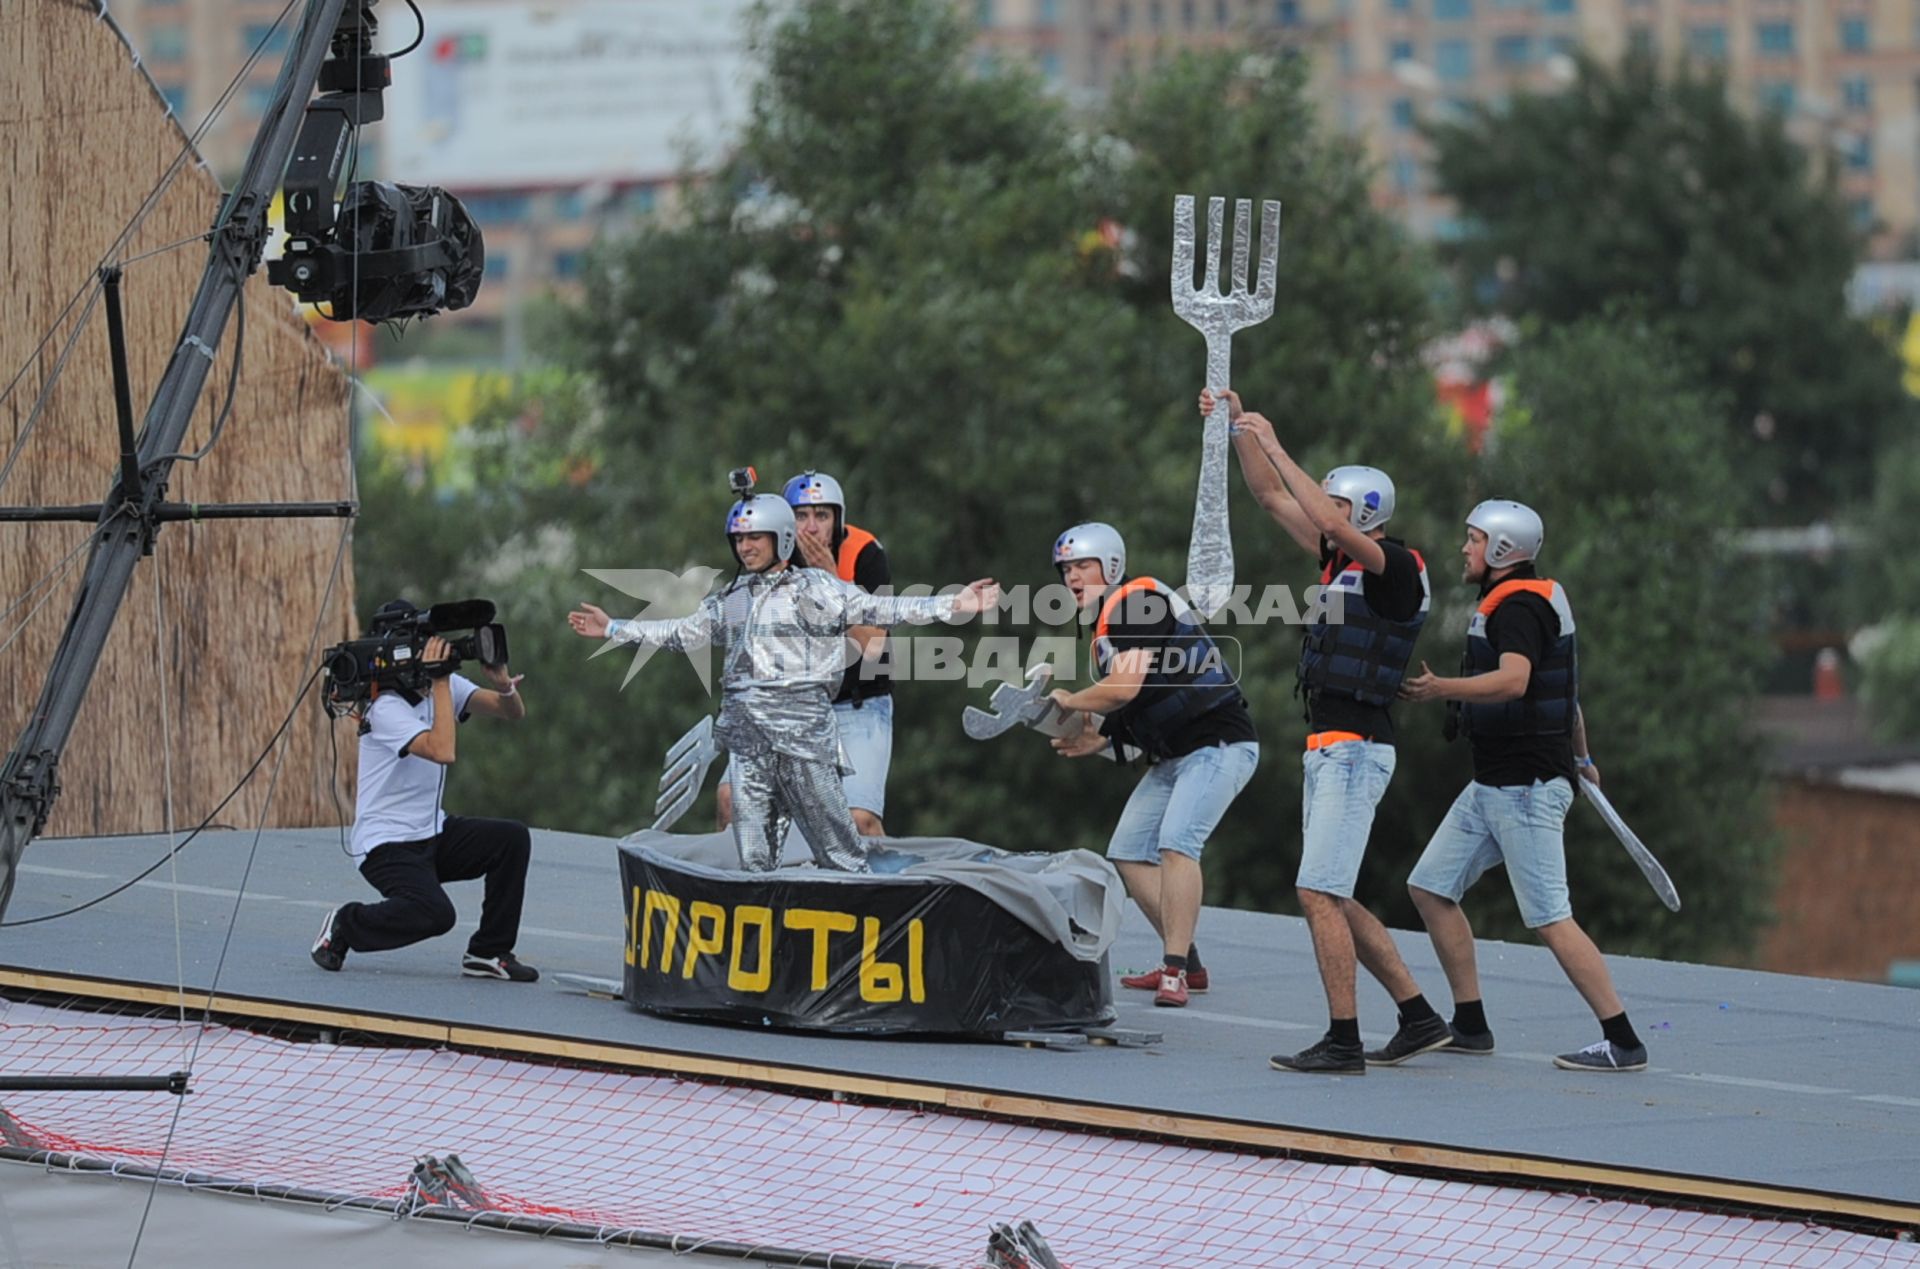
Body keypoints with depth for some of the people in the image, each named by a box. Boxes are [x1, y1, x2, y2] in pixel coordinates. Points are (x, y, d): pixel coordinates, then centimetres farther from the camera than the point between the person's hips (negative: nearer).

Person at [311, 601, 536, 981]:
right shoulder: (387, 708, -20)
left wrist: (505, 686, -25)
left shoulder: (444, 686, 3)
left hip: (432, 834, 8)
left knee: (512, 839, -12)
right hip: (386, 844, -8)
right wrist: (440, 681, -32)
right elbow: (442, 751, -35)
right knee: (433, 913, -30)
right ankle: (344, 925, -3)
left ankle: (489, 953, -1)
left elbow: (514, 713, -2)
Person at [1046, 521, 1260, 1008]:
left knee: (1176, 842, -24)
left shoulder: (1137, 601, -15)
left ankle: (1174, 971, -28)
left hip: (1217, 744, -11)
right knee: (1129, 853, 8)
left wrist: (1070, 700, -7)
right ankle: (1186, 965, 14)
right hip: (1172, 757, 11)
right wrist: (1097, 739, 3)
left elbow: (1126, 688, -24)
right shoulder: (1109, 624, 15)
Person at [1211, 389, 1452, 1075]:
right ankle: (1419, 1018, 15)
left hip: (1355, 752, -10)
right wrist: (1239, 425, 14)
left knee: (1319, 892, -13)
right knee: (1332, 898, 11)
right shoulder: (1341, 562, 15)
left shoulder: (1398, 569, -10)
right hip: (1328, 750, 10)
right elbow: (1273, 498, 20)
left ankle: (1343, 1041, -13)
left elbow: (1331, 522, -26)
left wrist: (1274, 446, -21)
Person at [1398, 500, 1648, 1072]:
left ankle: (1624, 1043, -9)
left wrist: (1441, 689, -43)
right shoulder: (1537, 598, 16)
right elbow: (1565, 684, 29)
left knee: (1549, 918, -11)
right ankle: (1470, 1025, 15)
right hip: (1491, 785, 11)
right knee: (1430, 887, 11)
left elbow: (1514, 680, -34)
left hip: (1526, 788, -11)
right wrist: (1580, 756, 41)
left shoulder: (1519, 605, -15)